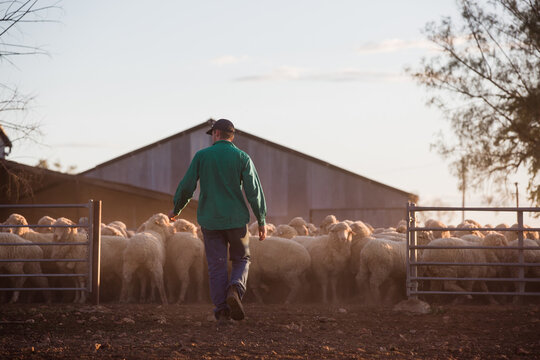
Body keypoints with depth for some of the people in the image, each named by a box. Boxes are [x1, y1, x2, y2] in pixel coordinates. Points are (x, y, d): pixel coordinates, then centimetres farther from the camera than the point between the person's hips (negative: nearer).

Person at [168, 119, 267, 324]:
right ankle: (235, 290, -14)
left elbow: (186, 187, 0)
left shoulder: (201, 156, 0)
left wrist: (176, 209, 17)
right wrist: (262, 222, 0)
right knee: (241, 259, 15)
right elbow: (254, 191, -6)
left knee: (217, 266, 6)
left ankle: (222, 311, 0)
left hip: (210, 220, 0)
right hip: (236, 219, 0)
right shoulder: (242, 158, 0)